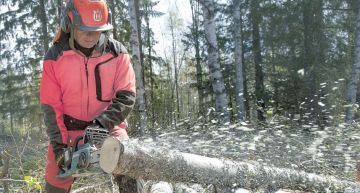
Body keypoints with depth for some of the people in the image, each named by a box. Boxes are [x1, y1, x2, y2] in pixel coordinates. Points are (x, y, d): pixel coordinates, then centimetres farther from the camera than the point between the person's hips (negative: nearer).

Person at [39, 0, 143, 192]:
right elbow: (50, 106, -8)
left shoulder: (117, 53, -10)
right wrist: (59, 144, -15)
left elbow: (126, 96, -12)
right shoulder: (54, 57, -9)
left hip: (108, 125, 0)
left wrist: (102, 123, -24)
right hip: (69, 129, 1)